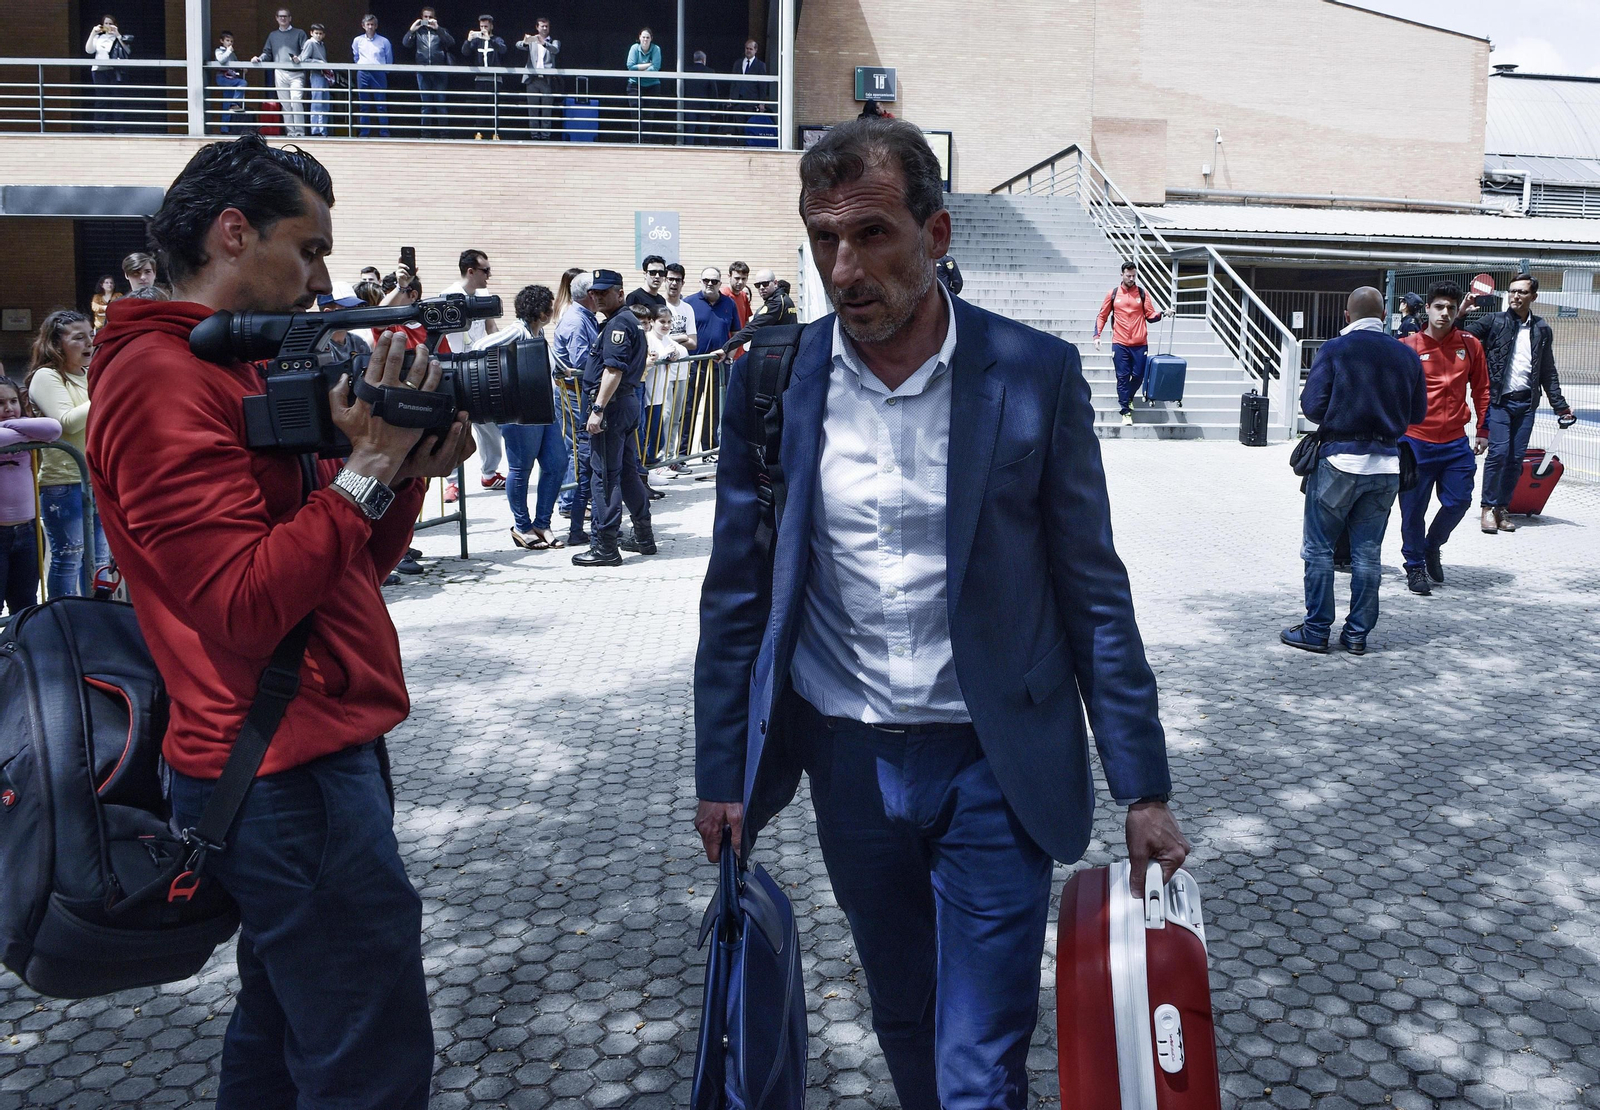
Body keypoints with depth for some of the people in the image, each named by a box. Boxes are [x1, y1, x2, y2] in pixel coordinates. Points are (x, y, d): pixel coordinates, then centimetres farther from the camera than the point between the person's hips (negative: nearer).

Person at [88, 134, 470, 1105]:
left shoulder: (246, 369, 16)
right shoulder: (162, 380, -14)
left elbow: (350, 572, 15)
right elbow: (246, 606, -23)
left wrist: (412, 470, 1)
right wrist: (367, 469, -19)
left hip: (312, 756, 10)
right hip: (289, 778, -10)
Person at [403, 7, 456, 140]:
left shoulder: (440, 32, 11)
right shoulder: (418, 32, 13)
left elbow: (451, 42, -8)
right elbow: (405, 43, 1)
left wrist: (438, 28, -13)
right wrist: (411, 30, -12)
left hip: (439, 72, -1)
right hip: (423, 72, 1)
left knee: (440, 103, -2)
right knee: (426, 104, 4)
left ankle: (442, 132, 0)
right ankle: (426, 133, 6)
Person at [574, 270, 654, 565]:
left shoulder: (617, 324, -13)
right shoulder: (630, 320, 19)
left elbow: (614, 370, -23)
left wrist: (598, 409, -25)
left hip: (612, 404, -11)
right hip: (629, 401, 11)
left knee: (604, 476, -7)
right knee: (628, 471, 16)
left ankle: (604, 547, -4)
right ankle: (644, 537, 22)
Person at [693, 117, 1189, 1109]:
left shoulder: (1036, 375, -9)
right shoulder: (771, 382, -4)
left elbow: (1094, 592, -4)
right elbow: (737, 594, 3)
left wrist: (1143, 787, -4)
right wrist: (722, 775, 4)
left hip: (992, 766, -2)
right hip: (848, 764, 3)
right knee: (905, 1027, 21)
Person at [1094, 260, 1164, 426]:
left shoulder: (1142, 294, 7)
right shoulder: (1113, 294, 4)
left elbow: (1150, 316, 7)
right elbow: (1102, 316, 8)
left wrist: (1162, 313, -12)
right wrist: (1097, 335, -2)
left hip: (1140, 344, 1)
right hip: (1120, 344, -1)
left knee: (1138, 375, 4)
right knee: (1122, 377, -2)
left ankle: (1127, 398, 32)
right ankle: (1126, 412, 3)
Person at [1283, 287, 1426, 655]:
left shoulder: (1334, 349, -9)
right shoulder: (1408, 356, 4)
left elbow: (1312, 406, -13)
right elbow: (1417, 414, 10)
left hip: (1339, 460, -4)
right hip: (1387, 464, 4)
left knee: (1319, 548, 5)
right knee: (1367, 552, 10)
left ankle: (1316, 631, 7)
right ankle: (1358, 634, 15)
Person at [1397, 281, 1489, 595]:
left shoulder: (1470, 345, 5)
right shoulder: (1408, 346, -5)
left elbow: (1482, 389, 13)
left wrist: (1483, 431, 11)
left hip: (1456, 442, 3)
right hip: (1415, 441, -3)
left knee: (1458, 502, 3)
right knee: (1414, 508, 2)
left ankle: (1432, 546, 31)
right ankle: (1415, 566, 19)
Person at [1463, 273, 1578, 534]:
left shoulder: (1541, 329, 12)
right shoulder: (1493, 321, 1)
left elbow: (1548, 371, 17)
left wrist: (1560, 405, 14)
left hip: (1526, 402, 4)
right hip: (1499, 400, -4)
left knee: (1516, 457, 3)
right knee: (1499, 452, -12)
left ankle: (1502, 507, 13)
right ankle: (1489, 508, -1)